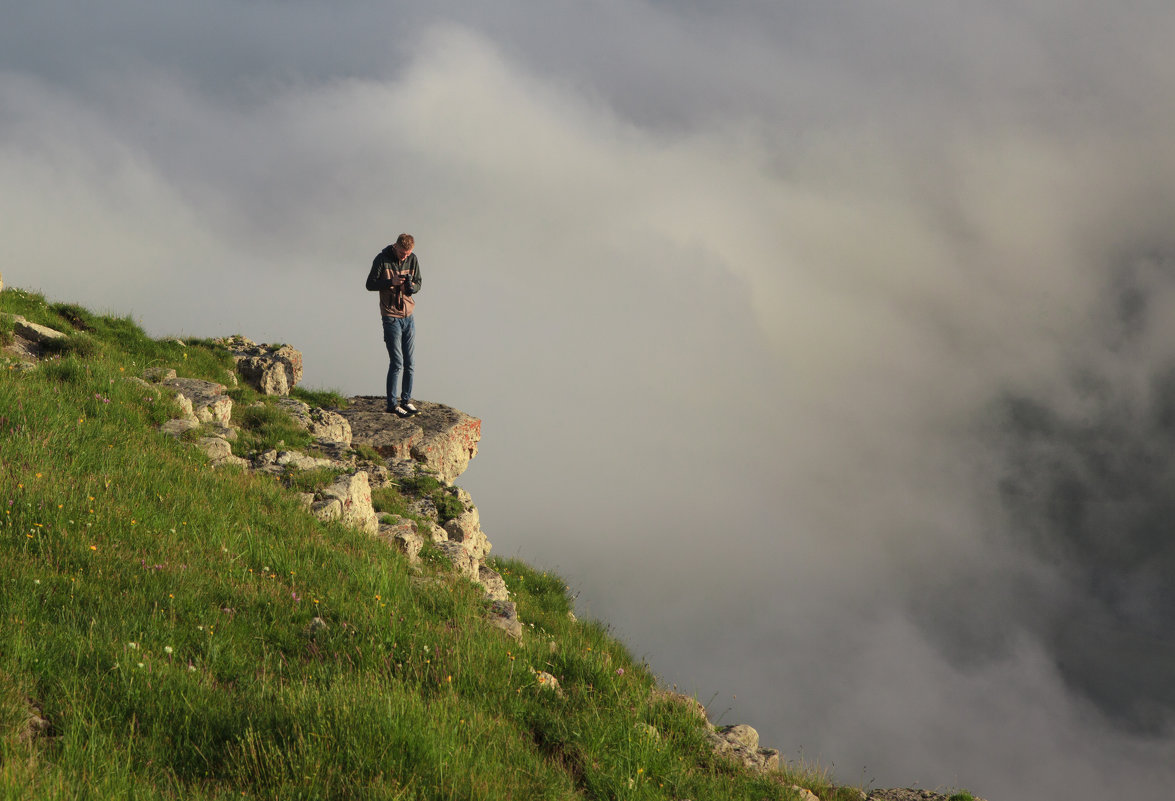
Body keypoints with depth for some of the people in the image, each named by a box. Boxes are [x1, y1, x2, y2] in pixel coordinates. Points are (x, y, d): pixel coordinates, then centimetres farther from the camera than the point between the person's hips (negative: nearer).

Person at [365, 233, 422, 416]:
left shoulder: (412, 260, 4)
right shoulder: (382, 259, -8)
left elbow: (418, 284, 11)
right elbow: (370, 284, -6)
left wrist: (412, 286, -13)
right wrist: (390, 282, -21)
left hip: (408, 316, 5)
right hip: (391, 317, -5)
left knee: (410, 363, 7)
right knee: (396, 362, -8)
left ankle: (406, 400, 18)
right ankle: (392, 404, 0)